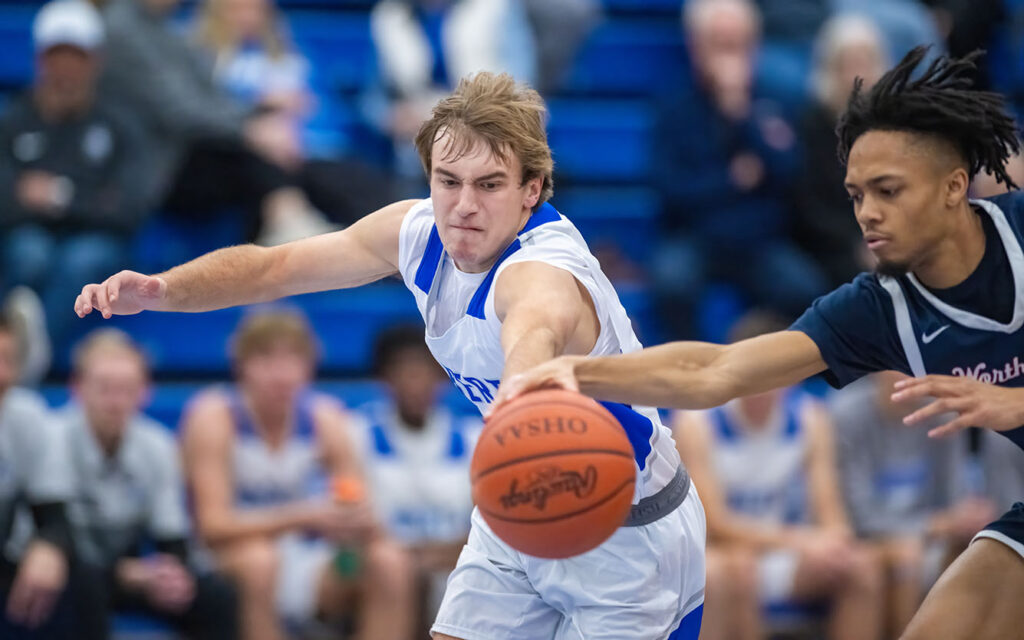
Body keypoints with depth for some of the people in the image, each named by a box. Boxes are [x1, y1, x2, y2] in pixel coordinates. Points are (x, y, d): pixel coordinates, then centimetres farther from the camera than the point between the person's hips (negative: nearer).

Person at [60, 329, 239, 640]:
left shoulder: (157, 446, -7)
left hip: (128, 569, 5)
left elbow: (173, 540, -4)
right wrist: (131, 574, -37)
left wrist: (174, 573, -29)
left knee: (217, 595, -17)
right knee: (84, 585, -39)